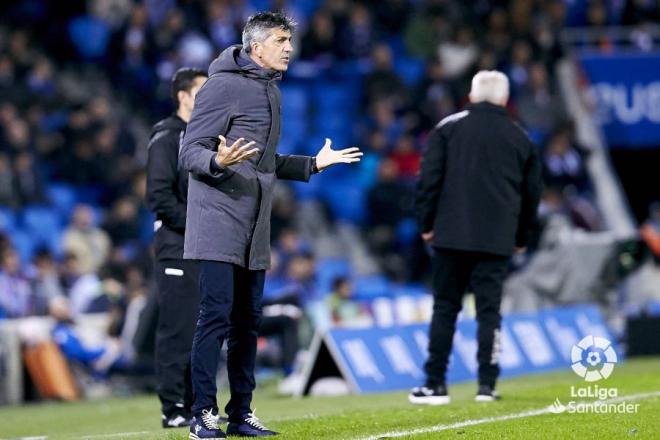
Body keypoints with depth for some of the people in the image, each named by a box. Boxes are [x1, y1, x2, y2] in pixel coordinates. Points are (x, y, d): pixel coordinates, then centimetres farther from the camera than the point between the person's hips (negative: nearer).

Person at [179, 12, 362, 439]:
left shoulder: (270, 91, 17)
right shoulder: (224, 86, -10)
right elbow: (189, 153, -12)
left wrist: (313, 163, 22)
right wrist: (218, 161, -32)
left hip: (254, 228, 9)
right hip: (219, 221, -8)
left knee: (248, 320, 10)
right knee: (216, 316, -10)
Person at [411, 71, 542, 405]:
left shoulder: (448, 128, 3)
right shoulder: (521, 139, 10)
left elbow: (429, 178, -2)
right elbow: (532, 193, 15)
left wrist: (426, 223, 6)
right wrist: (521, 237, 25)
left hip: (451, 236, -1)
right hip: (497, 240, 1)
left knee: (445, 308, 5)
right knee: (489, 311, 3)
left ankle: (435, 385, 4)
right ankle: (487, 385, -3)